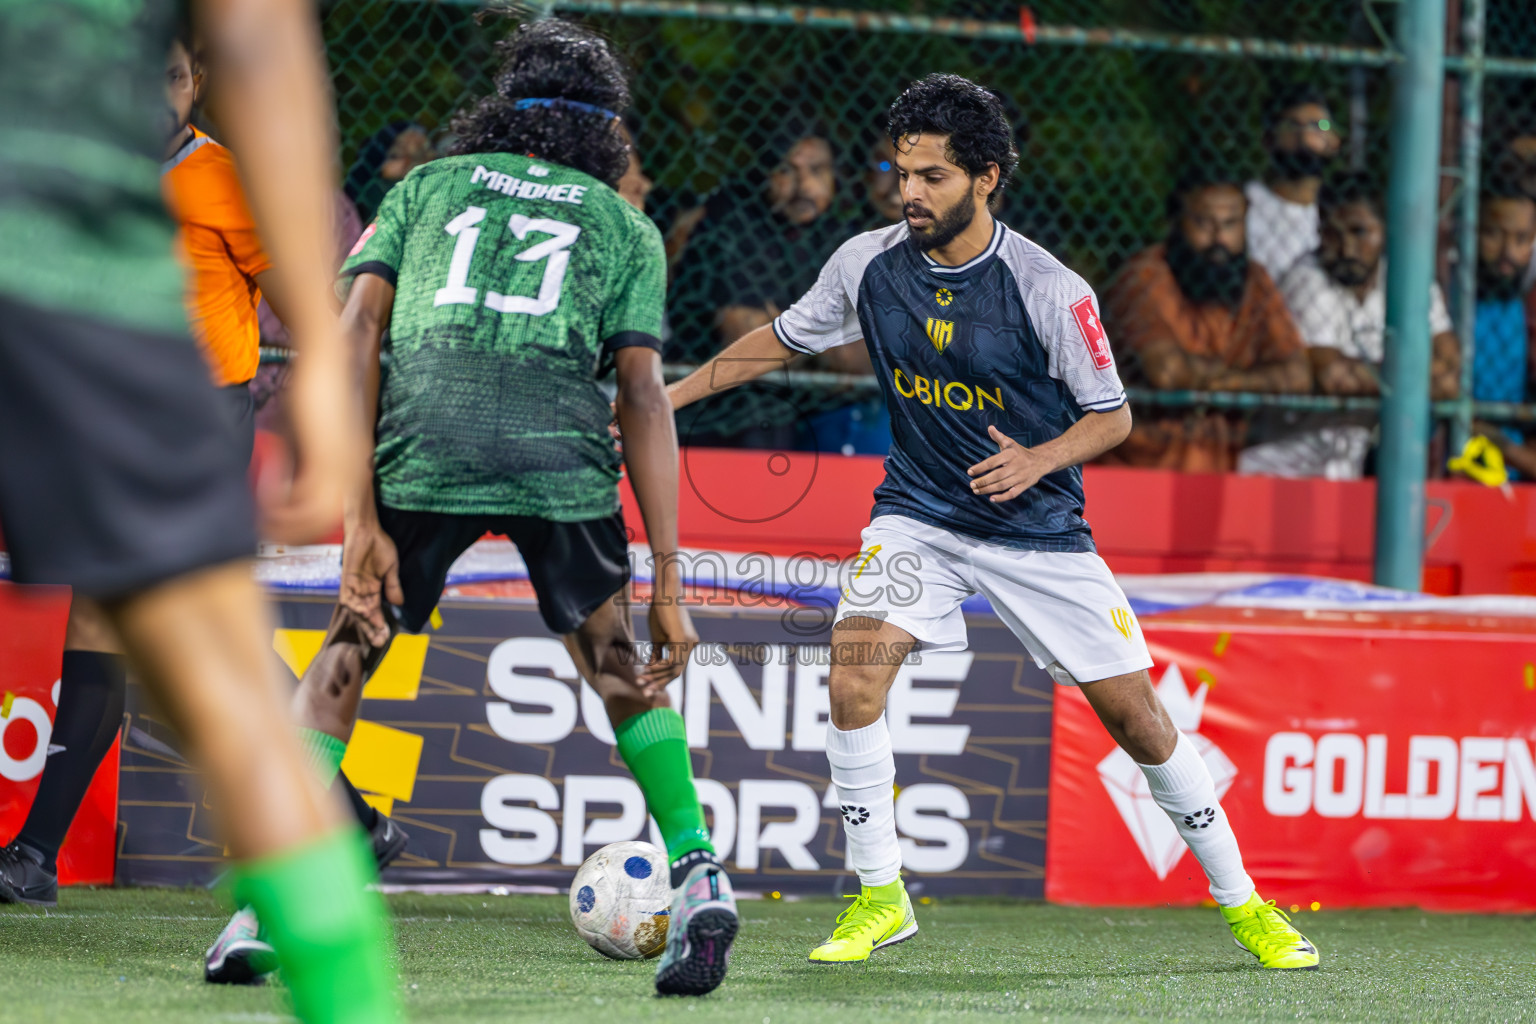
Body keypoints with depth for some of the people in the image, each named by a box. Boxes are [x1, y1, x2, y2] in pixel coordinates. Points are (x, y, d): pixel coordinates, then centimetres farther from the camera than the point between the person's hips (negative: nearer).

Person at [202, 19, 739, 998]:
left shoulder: (426, 185, 26)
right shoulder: (626, 227, 24)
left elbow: (357, 333, 10)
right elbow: (643, 395, 11)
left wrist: (361, 520, 5)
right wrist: (668, 584, 8)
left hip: (420, 440, 0)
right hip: (562, 456, 0)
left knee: (341, 665, 18)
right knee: (620, 673, 22)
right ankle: (698, 873, 9)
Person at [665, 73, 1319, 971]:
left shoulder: (1051, 291, -18)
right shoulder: (869, 264, -8)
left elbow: (1113, 414, -7)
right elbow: (785, 337, 10)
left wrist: (1038, 460, -25)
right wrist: (668, 395, 8)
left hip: (1038, 528, -2)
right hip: (918, 516, 2)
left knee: (1137, 717, -1)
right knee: (855, 668, -23)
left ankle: (1242, 903, 17)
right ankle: (880, 898, -8)